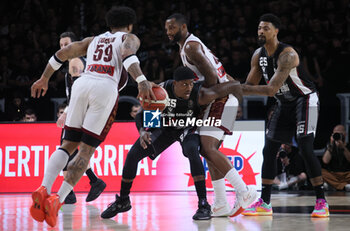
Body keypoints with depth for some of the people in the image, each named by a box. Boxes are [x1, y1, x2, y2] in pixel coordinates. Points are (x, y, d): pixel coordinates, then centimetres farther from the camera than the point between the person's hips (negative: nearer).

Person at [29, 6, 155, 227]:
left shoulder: (93, 40, 32)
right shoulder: (130, 38, 19)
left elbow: (62, 53, 28)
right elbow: (127, 55, -5)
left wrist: (44, 79, 38)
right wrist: (142, 81, -20)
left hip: (82, 83, 4)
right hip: (105, 87, -4)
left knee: (68, 145, 9)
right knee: (86, 150, -1)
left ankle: (44, 189, -14)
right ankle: (57, 200, -15)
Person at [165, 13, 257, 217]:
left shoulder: (190, 47, -11)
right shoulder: (193, 45, 22)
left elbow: (212, 77, -21)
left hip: (220, 99, -11)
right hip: (221, 100, 11)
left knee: (207, 149, -20)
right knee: (210, 149, 11)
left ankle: (244, 191, -24)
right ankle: (221, 205, 11)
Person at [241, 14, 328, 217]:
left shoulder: (287, 55, -28)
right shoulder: (259, 55, -3)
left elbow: (271, 90, -35)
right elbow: (250, 86, 3)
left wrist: (239, 88, -36)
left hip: (305, 100, -8)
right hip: (284, 104, 8)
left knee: (306, 149, -19)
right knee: (269, 150, 2)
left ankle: (322, 202, -14)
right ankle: (265, 203, 7)